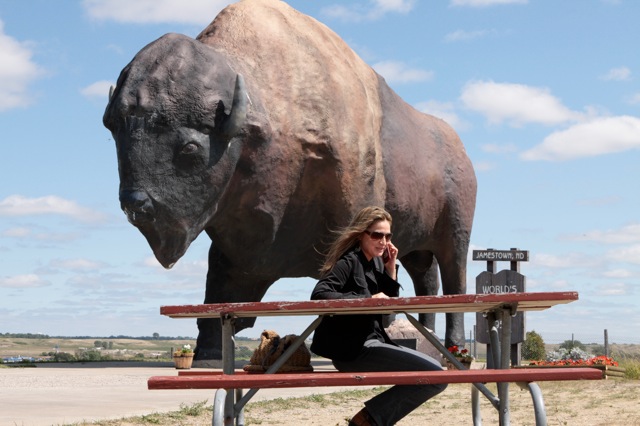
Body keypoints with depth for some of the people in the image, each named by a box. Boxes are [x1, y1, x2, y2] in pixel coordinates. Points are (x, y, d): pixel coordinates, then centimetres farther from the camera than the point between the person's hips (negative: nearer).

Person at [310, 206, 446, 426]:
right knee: (436, 376, -15)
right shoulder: (349, 261, -11)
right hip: (352, 349, -9)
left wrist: (390, 268, 4)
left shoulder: (375, 263, 14)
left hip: (372, 343, 9)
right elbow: (319, 295, -25)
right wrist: (368, 299, -27)